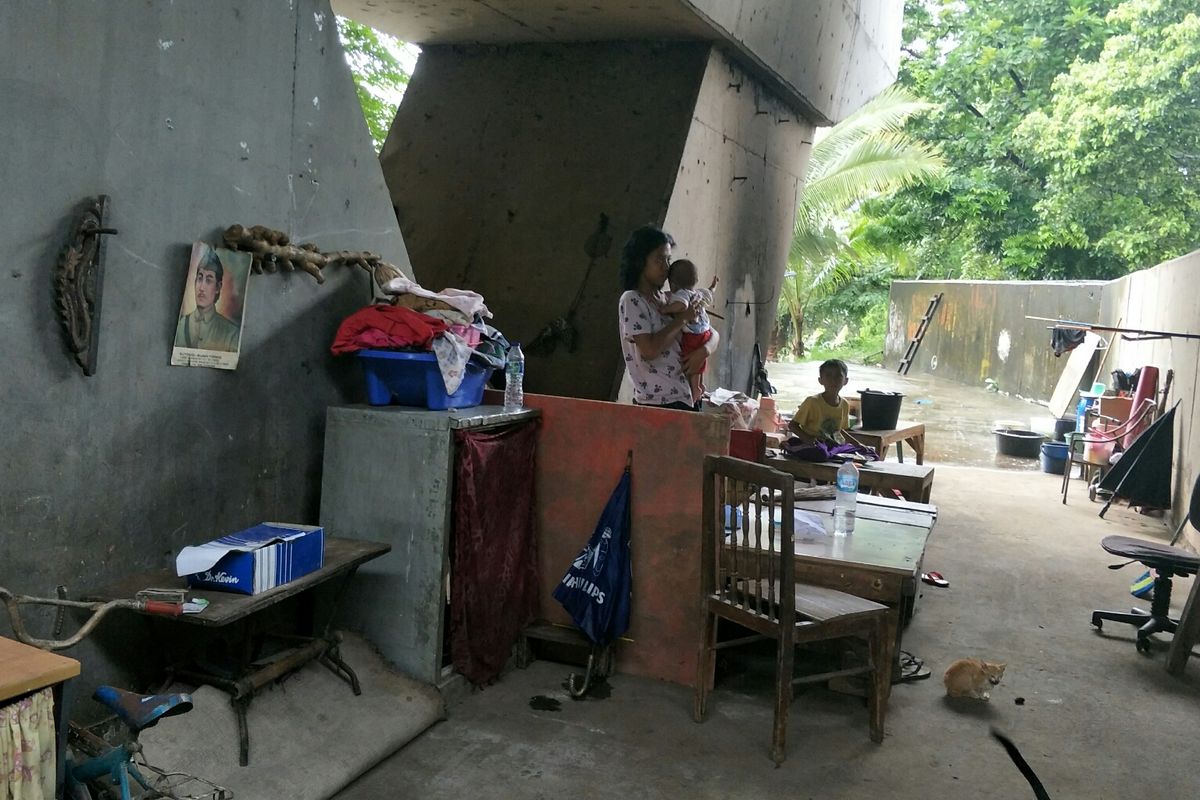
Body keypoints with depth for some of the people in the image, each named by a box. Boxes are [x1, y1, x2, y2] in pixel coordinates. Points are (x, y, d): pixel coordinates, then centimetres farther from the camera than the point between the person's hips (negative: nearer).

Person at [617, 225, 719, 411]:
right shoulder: (632, 301, -5)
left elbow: (712, 334, 19)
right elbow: (649, 350, -18)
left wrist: (704, 351, -5)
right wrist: (683, 318, -8)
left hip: (687, 400, 7)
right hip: (658, 403, -7)